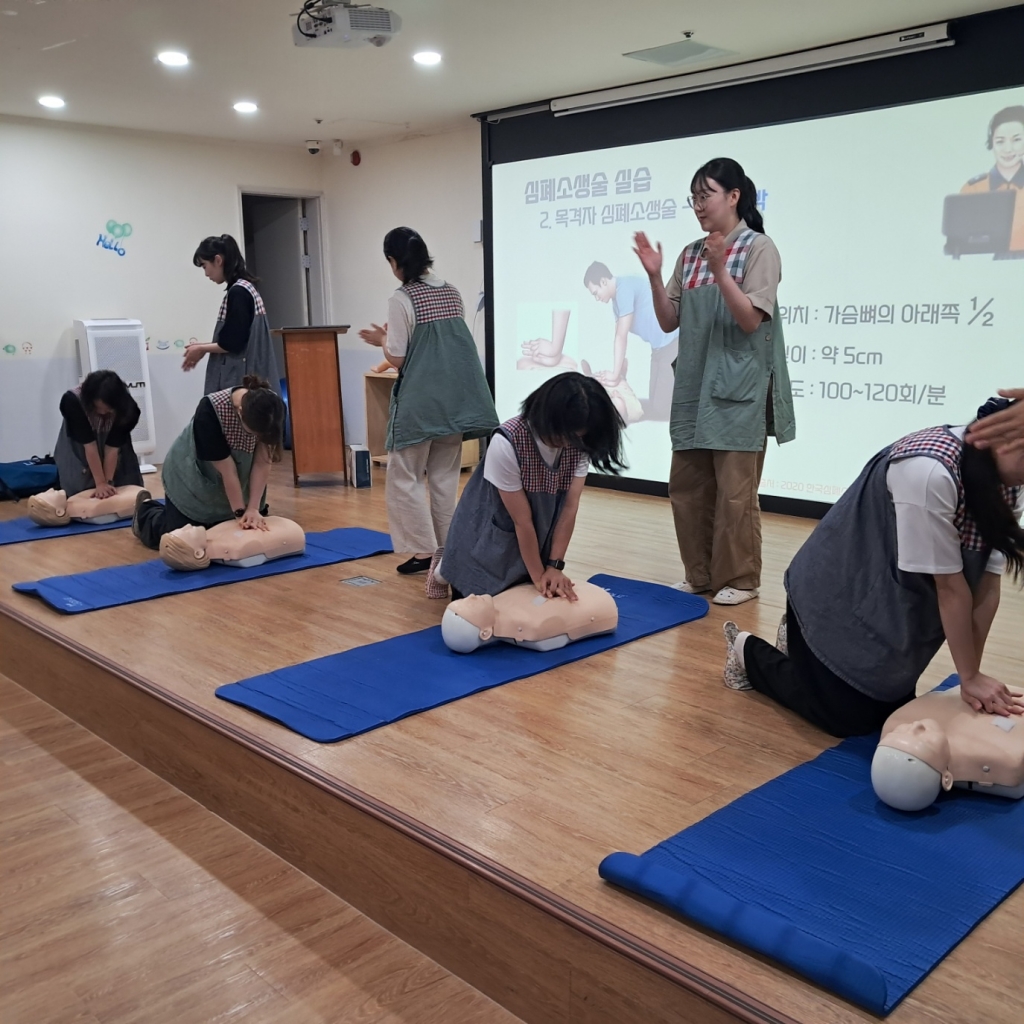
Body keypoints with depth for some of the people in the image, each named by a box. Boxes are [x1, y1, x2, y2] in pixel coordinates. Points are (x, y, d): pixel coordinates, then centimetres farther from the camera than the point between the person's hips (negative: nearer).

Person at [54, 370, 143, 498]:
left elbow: (112, 447, -27)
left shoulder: (127, 408, -33)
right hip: (79, 448, -1)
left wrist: (108, 481, -27)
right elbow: (89, 445, -35)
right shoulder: (72, 401, -37)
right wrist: (100, 483, -33)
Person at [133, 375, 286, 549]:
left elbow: (262, 464, -19)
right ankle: (145, 511, 30)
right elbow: (227, 471, -31)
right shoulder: (209, 411, -37)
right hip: (193, 480, -4)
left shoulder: (274, 410, -25)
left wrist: (253, 509, -23)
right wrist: (241, 512, -25)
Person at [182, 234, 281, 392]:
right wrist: (205, 346, 16)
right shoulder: (244, 288, 14)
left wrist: (202, 349, -2)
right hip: (247, 377, 9)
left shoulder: (237, 292, -14)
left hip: (240, 379, -9)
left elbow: (234, 343, -17)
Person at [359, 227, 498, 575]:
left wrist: (381, 339, 8)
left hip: (420, 399, -6)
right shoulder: (452, 292, 8)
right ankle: (445, 548, 17)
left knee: (404, 477, 6)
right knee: (445, 477, 13)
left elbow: (396, 358, -12)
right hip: (455, 397, 7)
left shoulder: (402, 298, -12)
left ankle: (424, 550, 4)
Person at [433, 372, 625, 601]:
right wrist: (538, 576, -21)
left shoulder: (579, 442, -20)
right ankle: (447, 568, 32)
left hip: (535, 539, 5)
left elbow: (570, 507, -17)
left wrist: (554, 566, -20)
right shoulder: (507, 443, -34)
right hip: (491, 535, -5)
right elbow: (522, 520, -27)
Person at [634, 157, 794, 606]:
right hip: (694, 384, 6)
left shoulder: (758, 248, -5)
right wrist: (654, 277, -3)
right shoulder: (690, 255, 11)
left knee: (734, 489, -2)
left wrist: (720, 272, -22)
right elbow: (669, 322, 10)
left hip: (738, 386, -6)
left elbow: (751, 320, -13)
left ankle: (739, 579, 11)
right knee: (687, 485, 8)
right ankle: (701, 574, 21)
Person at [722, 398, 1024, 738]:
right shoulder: (930, 470, -35)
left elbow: (987, 582, -9)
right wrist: (970, 677, -20)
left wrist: (973, 673, -13)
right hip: (838, 597, -8)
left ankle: (800, 645, 35)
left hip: (893, 608, 8)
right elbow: (950, 586, -28)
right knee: (848, 719, 1)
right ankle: (749, 651, 20)